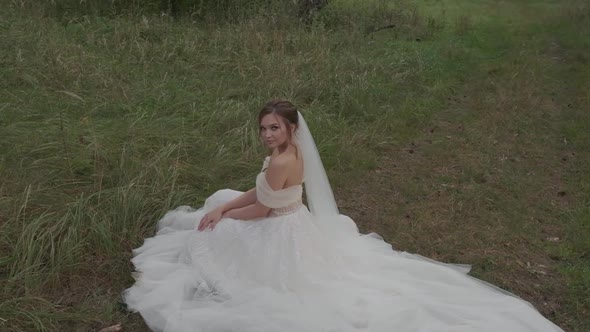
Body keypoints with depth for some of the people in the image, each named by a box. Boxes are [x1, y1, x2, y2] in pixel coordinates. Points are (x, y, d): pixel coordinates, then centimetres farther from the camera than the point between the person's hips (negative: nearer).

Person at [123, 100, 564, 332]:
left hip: (280, 240, -8)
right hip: (294, 228, 9)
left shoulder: (281, 162, -32)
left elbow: (261, 210, -21)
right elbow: (259, 191, 6)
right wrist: (222, 208, -2)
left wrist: (221, 217, -5)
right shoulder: (289, 153, -2)